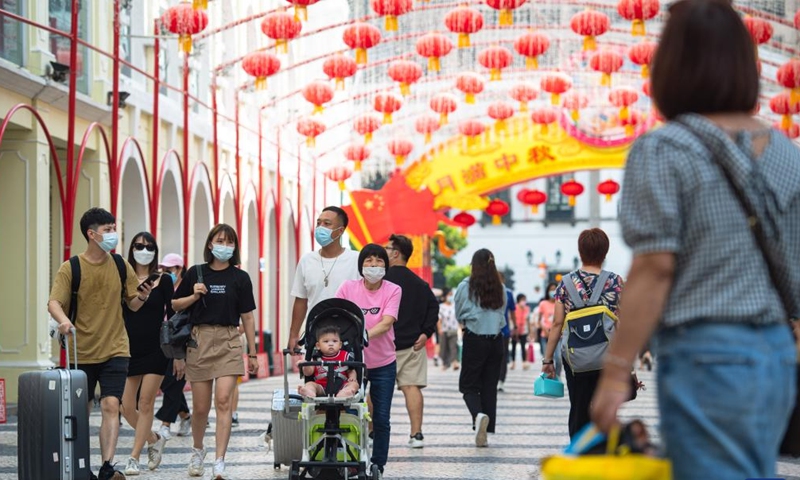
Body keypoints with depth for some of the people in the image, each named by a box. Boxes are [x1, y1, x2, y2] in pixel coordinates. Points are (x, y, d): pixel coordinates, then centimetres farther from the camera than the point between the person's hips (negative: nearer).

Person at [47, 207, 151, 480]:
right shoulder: (70, 268, -4)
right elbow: (54, 302, -14)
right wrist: (63, 319, -35)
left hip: (115, 350, 1)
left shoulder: (121, 266, 5)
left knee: (111, 406, -13)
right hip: (81, 353, -1)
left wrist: (142, 297, -10)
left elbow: (132, 304, 13)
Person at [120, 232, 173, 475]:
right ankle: (154, 440, 26)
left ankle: (134, 457, 0)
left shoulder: (163, 281, 1)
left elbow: (171, 316, 2)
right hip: (129, 348, 2)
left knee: (146, 403, -5)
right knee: (127, 407, 1)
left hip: (155, 350, -2)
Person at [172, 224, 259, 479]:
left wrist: (252, 353, 6)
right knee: (200, 407, 5)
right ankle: (197, 451, 32)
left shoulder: (240, 277, 4)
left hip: (229, 342, -1)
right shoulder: (196, 273, 5)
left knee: (223, 401, -14)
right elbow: (174, 305, 11)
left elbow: (247, 317, 6)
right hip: (199, 340, 1)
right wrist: (194, 296, -8)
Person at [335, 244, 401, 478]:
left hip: (383, 364, -1)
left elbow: (386, 323, -20)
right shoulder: (348, 288, -4)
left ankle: (378, 466, 15)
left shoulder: (393, 290, -7)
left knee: (381, 419, 2)